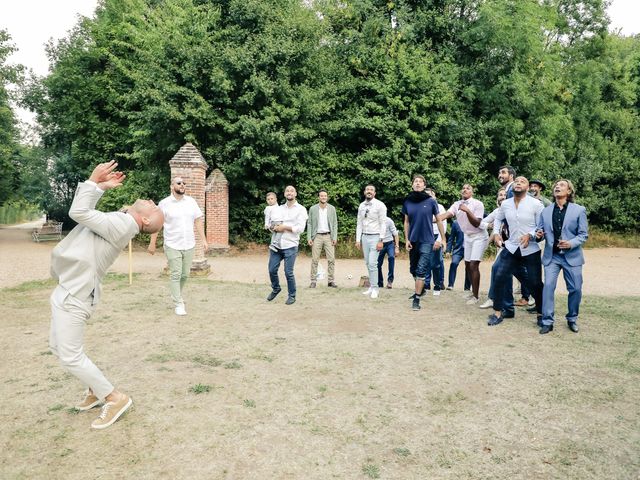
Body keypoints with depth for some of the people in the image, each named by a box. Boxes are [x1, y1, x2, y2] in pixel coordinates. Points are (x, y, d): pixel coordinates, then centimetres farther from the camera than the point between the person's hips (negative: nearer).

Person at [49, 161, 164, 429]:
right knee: (58, 347, 20)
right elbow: (86, 209, 20)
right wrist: (101, 186, 10)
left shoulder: (121, 225, -23)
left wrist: (93, 180, -14)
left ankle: (115, 398, 6)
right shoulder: (119, 220, 7)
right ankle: (96, 390, 30)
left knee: (70, 356, -6)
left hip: (73, 295, -10)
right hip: (66, 290, 10)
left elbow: (78, 212, -24)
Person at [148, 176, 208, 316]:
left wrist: (204, 240, 2)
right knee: (175, 275, -3)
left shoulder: (191, 201, 6)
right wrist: (152, 243, -3)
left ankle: (176, 295, 35)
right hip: (172, 246, -3)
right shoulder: (164, 203, -4)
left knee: (185, 275, 12)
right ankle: (178, 304, 6)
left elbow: (198, 221, 8)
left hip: (189, 245, 4)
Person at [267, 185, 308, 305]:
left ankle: (292, 296, 15)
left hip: (290, 246, -4)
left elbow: (300, 228, -10)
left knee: (288, 272, -3)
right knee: (272, 270, 7)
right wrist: (273, 227, -5)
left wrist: (284, 227, -12)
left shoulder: (301, 209, 0)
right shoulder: (279, 208, 15)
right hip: (276, 244, 5)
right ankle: (276, 289, 33)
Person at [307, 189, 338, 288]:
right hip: (317, 236, -1)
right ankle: (313, 281, 7)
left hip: (328, 236, 1)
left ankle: (331, 281, 6)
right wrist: (309, 237, -5)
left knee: (331, 259, -2)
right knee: (314, 260, 0)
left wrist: (335, 237, -2)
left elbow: (335, 223, 6)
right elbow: (309, 224, 3)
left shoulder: (332, 208, 5)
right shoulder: (313, 209, 2)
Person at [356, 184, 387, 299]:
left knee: (372, 263, -10)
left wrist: (381, 241, -16)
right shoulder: (361, 206, 8)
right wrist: (358, 239, 5)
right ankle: (371, 286, 17)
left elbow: (383, 224, -10)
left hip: (375, 237, -5)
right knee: (368, 263, 8)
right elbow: (359, 223, 11)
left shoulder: (380, 205, -8)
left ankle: (375, 288, 1)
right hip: (364, 237, 5)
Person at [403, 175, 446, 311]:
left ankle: (417, 298, -4)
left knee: (421, 269, -9)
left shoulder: (431, 201, -7)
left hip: (427, 241, -4)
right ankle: (420, 289, 40)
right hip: (413, 241, 4)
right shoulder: (407, 202, 0)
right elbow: (406, 222, 8)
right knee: (413, 269, 16)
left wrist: (443, 239, 1)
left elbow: (438, 220, 1)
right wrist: (407, 240, 1)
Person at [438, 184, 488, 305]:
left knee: (473, 265, -14)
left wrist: (467, 210, -34)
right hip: (467, 237, 6)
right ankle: (474, 291, 23)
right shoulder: (457, 204, -1)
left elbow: (476, 223, -21)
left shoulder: (478, 204, -16)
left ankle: (475, 296, -7)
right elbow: (446, 214, -17)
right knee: (467, 266, 9)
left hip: (479, 237, -6)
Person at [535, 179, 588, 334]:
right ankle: (547, 322, -3)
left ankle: (572, 319, 24)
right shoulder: (545, 211, 8)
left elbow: (584, 234, -2)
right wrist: (539, 235, -11)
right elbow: (540, 231, 13)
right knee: (548, 286, -10)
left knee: (575, 289, 3)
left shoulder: (579, 210, 0)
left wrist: (571, 243, -20)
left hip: (572, 256, -1)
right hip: (551, 256, 1)